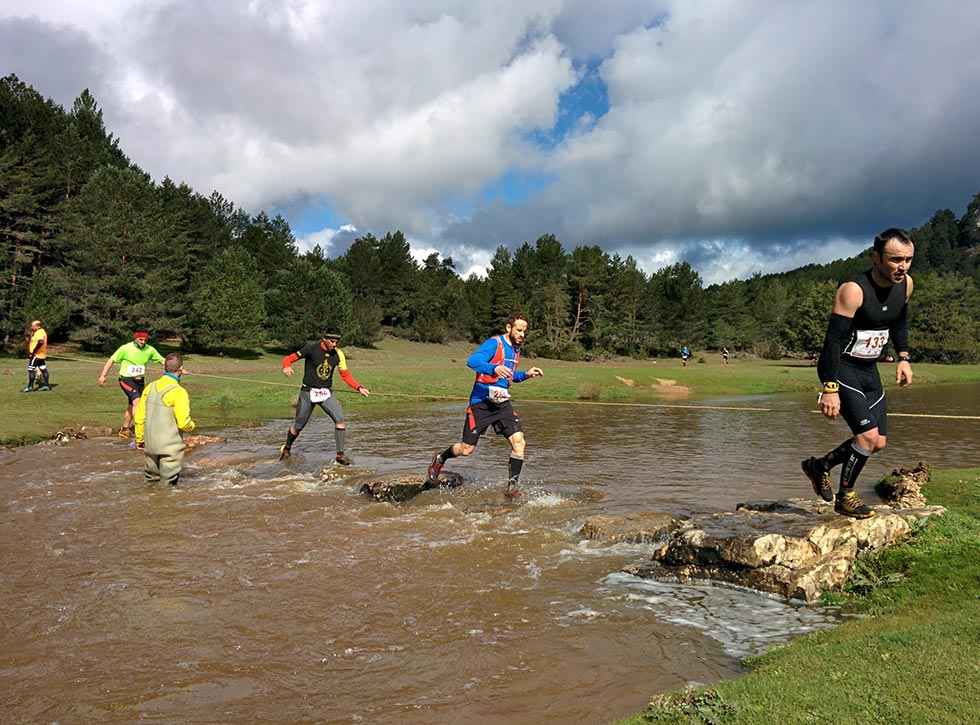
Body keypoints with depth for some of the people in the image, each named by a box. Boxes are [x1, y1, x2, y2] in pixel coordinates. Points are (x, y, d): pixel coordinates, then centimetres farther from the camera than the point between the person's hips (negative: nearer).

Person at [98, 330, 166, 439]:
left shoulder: (150, 349, -3)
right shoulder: (126, 348, -12)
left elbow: (162, 360, 4)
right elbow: (111, 360, -5)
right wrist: (103, 375, -11)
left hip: (140, 381, 5)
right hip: (126, 380, -5)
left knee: (131, 406, 15)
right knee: (137, 401, -24)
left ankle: (124, 429, 31)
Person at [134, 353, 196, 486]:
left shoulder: (150, 387, 2)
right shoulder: (178, 392, -17)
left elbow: (139, 417, 7)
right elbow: (183, 422, -19)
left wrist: (139, 438, 19)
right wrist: (192, 426, 4)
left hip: (150, 445, 6)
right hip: (170, 447, -6)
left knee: (151, 480, 21)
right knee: (169, 483, 6)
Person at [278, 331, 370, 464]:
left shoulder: (338, 354, -3)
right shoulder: (311, 348, -13)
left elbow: (345, 374, 7)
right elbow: (289, 358, -10)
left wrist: (359, 387, -6)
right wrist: (287, 367, -33)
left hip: (327, 393, 3)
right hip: (308, 392, -2)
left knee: (340, 419, -17)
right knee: (298, 426, 8)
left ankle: (340, 454, -7)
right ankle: (287, 448, 38)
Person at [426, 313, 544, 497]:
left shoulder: (516, 349, 12)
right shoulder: (494, 343, -13)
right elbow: (472, 361, -29)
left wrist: (526, 374, 10)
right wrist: (494, 369, -45)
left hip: (502, 403, 6)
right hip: (481, 402, -6)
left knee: (518, 441, -13)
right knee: (466, 449, 2)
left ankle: (512, 486, -3)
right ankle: (440, 459, 33)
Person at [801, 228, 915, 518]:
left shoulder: (905, 284, -1)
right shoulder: (853, 290, -24)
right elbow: (833, 339, -26)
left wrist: (903, 357, 11)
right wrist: (830, 389, -30)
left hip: (868, 370, 8)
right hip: (841, 369, -8)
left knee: (878, 442, 8)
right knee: (868, 433, -14)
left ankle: (820, 466, 27)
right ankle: (845, 497, 6)